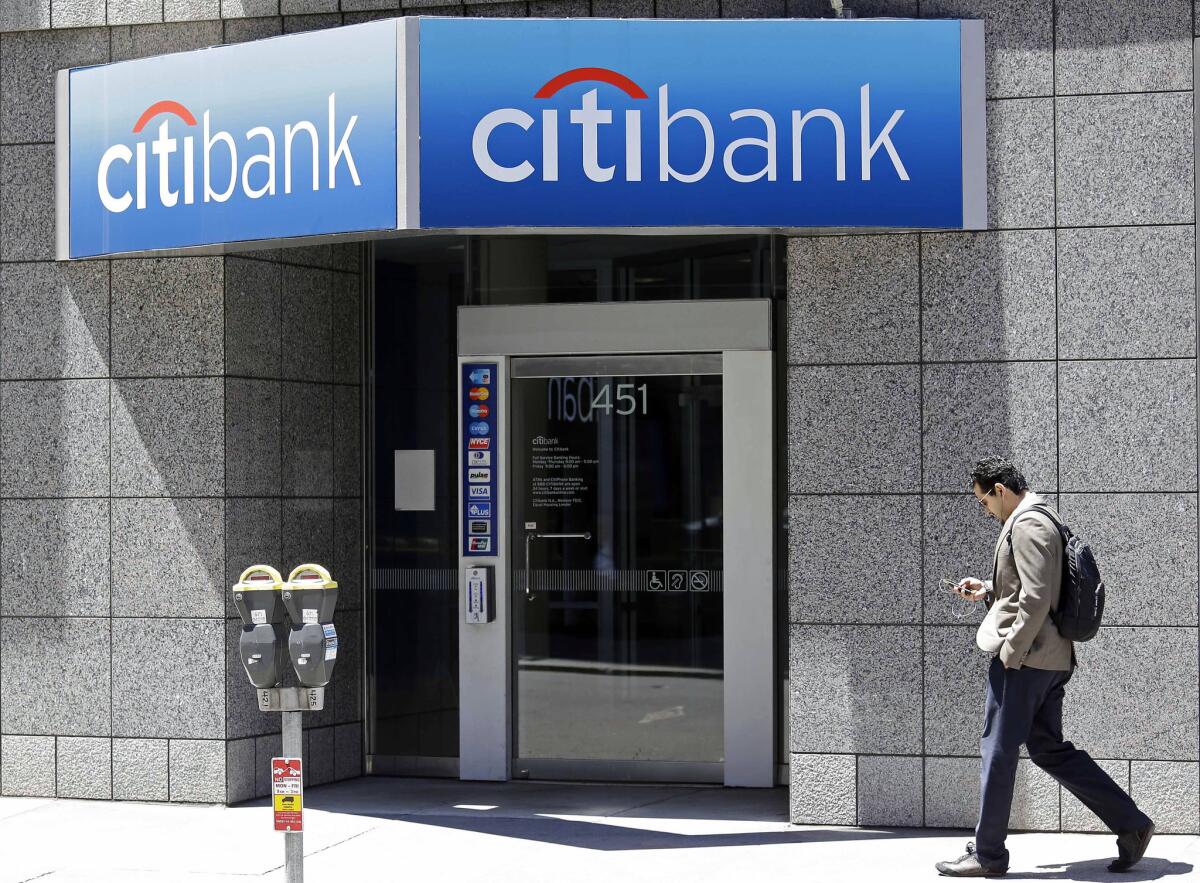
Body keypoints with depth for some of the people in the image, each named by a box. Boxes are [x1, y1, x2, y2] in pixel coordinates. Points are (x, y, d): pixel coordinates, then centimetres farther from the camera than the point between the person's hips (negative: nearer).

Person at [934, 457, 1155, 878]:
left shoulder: (1026, 526, -15)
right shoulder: (1041, 520, 18)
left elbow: (1036, 599, -22)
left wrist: (1010, 651, -18)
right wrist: (986, 590, 20)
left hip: (1024, 657, -10)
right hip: (1051, 658, 10)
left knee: (997, 750, -2)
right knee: (1049, 749, 13)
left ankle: (987, 855, 5)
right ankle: (1130, 823, 11)